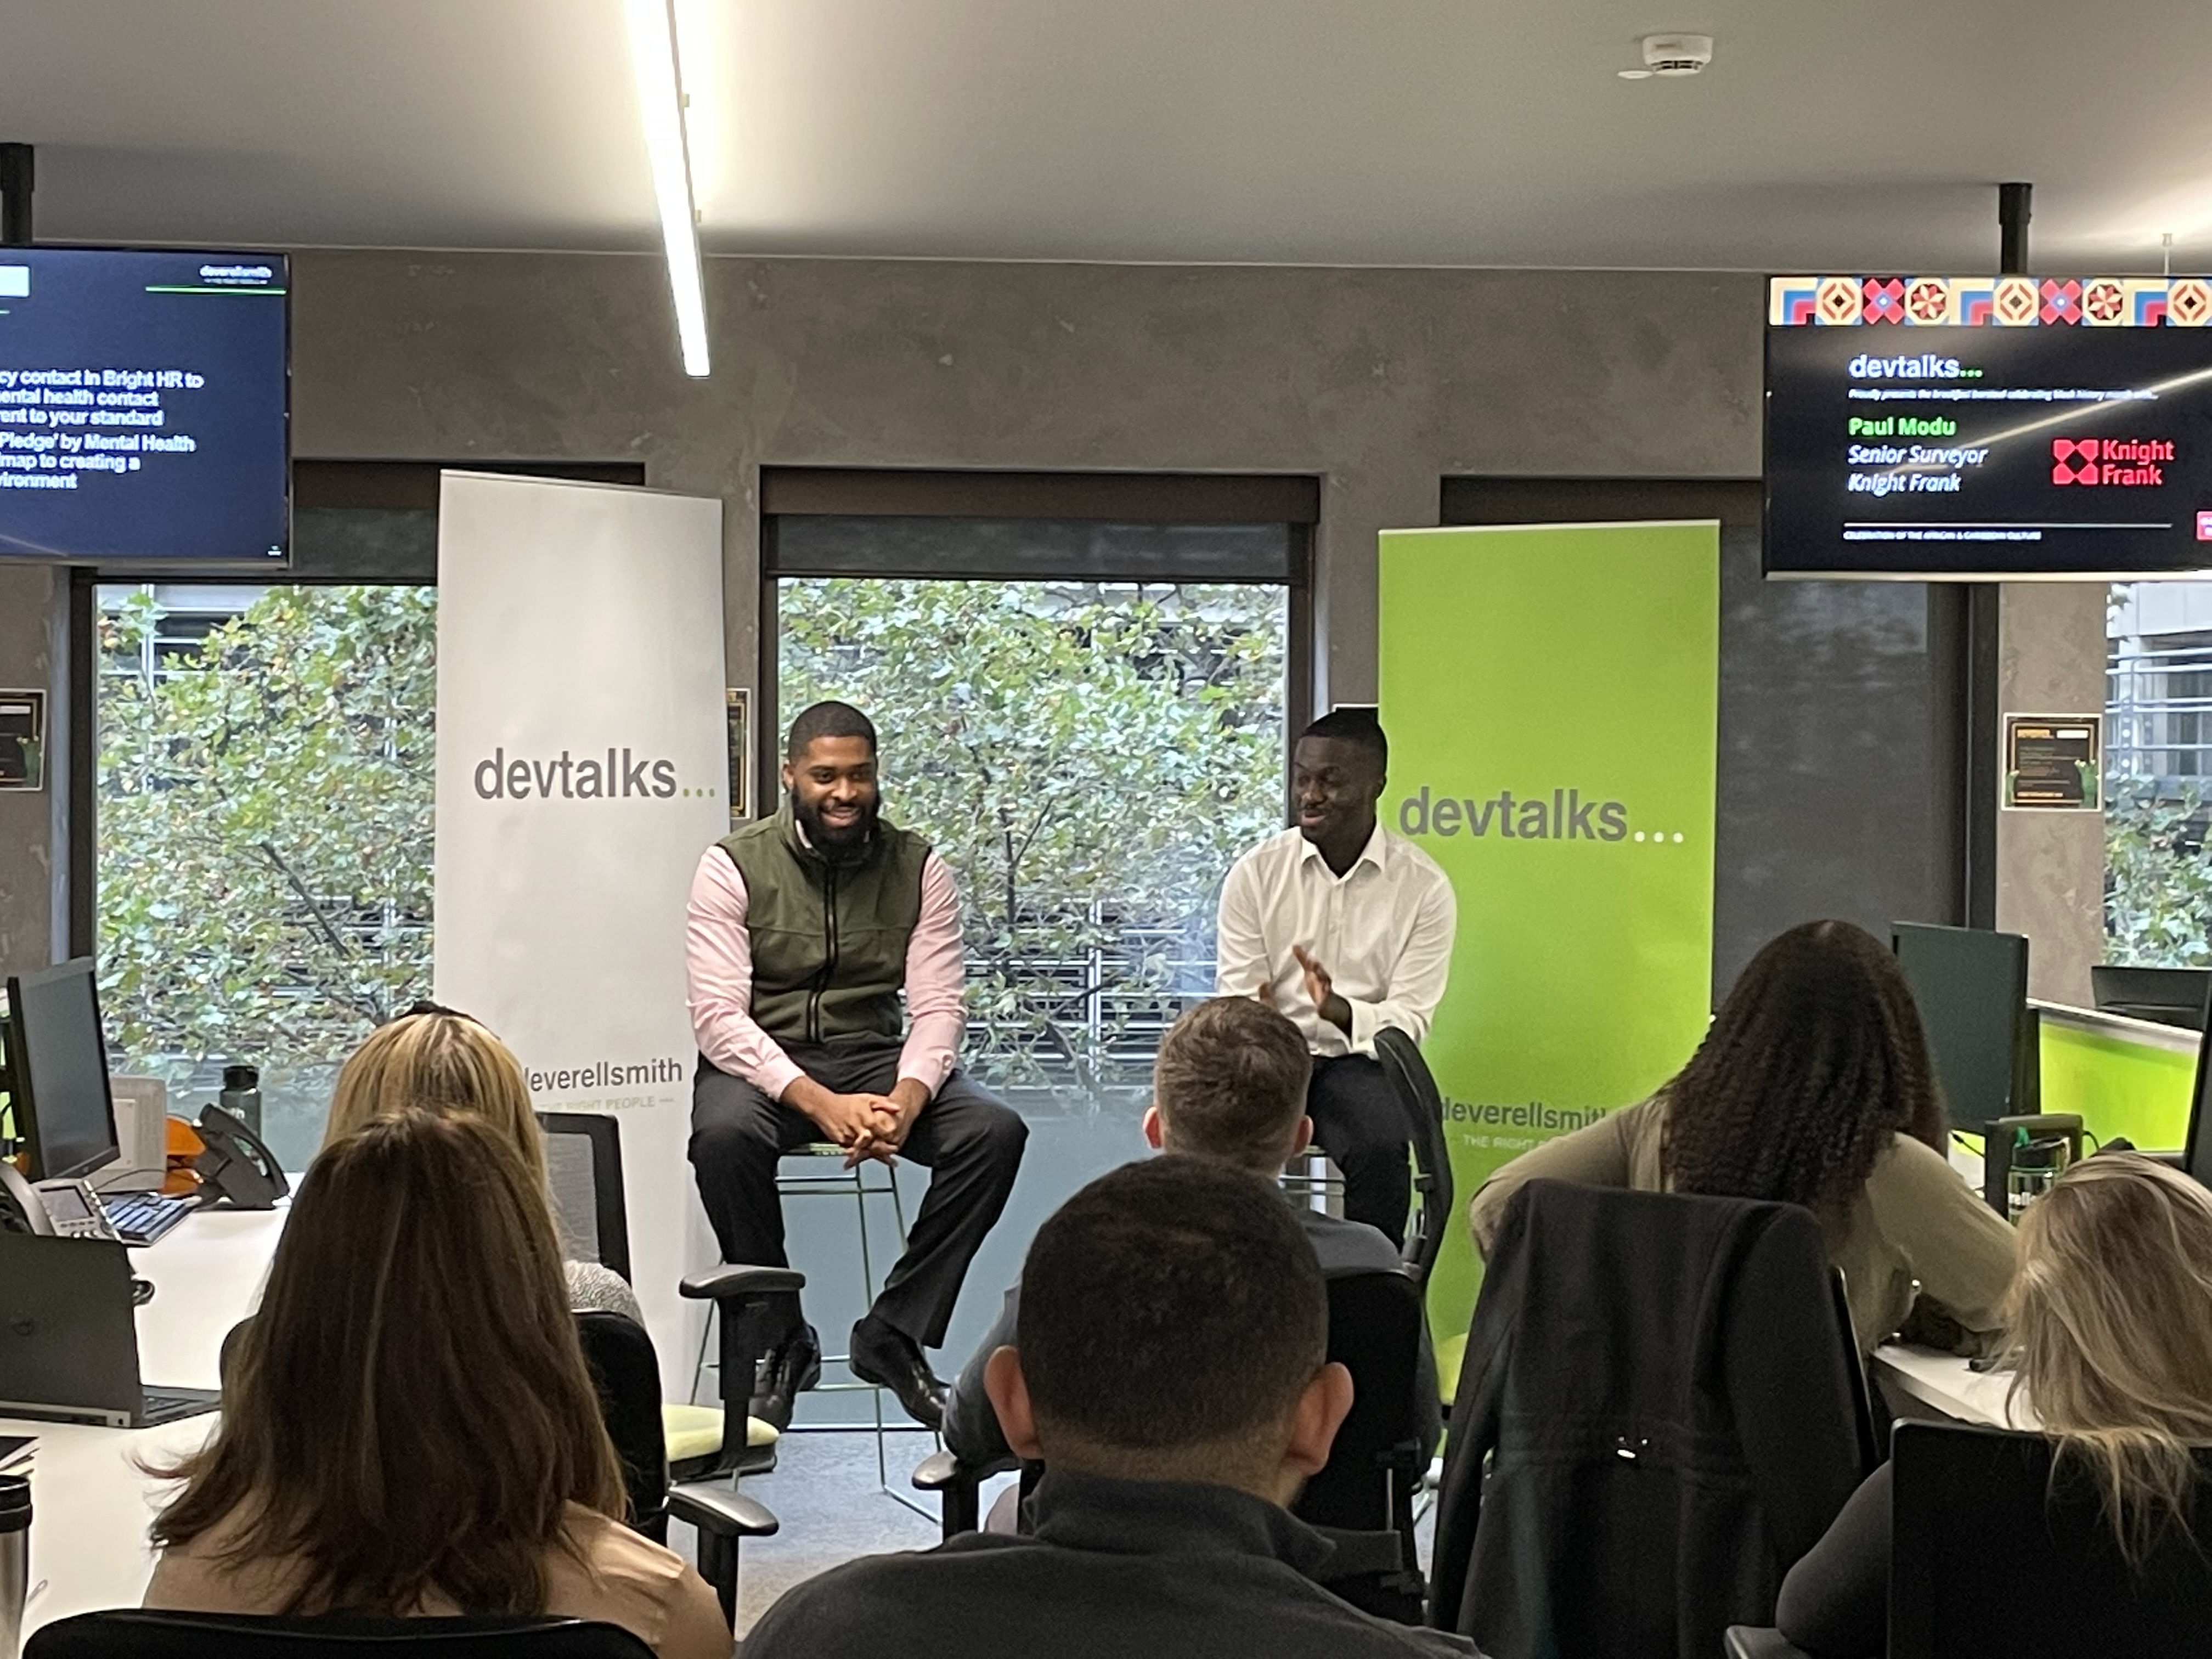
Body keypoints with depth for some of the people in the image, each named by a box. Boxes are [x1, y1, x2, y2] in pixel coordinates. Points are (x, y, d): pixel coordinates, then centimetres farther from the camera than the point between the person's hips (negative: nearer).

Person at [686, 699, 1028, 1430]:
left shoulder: (918, 869, 2)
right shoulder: (733, 866, -6)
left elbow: (937, 1009, -3)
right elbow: (717, 1015, -14)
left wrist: (907, 1097, -26)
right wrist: (818, 1102, -29)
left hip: (874, 1058, 3)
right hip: (762, 1063, -2)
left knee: (996, 1132, -23)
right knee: (724, 1135, -36)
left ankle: (893, 1333, -10)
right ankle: (781, 1339, -14)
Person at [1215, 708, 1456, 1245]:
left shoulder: (1424, 887, -1)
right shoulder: (1255, 873, 2)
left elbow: (1409, 1020, -5)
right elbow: (1235, 1004, 1)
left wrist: (1341, 1011, -27)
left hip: (1361, 1060, -1)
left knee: (1382, 1148, -33)